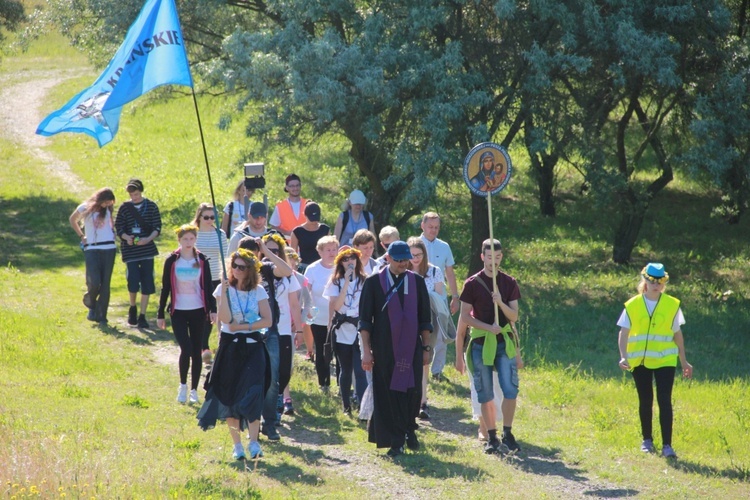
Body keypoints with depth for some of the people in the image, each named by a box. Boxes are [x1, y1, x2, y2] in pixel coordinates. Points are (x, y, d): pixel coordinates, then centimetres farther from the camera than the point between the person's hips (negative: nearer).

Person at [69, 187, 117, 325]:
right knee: (94, 282, -13)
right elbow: (72, 220, 17)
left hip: (109, 248, 2)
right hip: (92, 249, -2)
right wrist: (81, 236, 12)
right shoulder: (85, 208, 0)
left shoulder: (108, 210, 8)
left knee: (105, 284, 0)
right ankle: (91, 305, 18)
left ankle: (102, 315, 6)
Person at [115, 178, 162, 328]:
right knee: (133, 281, -11)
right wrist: (126, 237, -17)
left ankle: (142, 316, 8)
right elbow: (119, 228, 5)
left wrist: (148, 239, -18)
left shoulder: (151, 207, 2)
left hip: (147, 249, 0)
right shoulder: (125, 208, 4)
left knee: (147, 284, -1)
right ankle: (132, 308, 17)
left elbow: (157, 228, 1)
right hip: (130, 250, 0)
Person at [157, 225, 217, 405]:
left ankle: (194, 390, 15)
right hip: (178, 312, -2)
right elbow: (165, 288, 3)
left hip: (198, 312, 2)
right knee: (186, 349, -15)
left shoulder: (202, 260, 2)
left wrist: (213, 309, -4)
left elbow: (208, 287, 5)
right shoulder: (172, 261, -1)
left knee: (196, 351, 4)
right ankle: (183, 386, 6)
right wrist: (160, 314, 4)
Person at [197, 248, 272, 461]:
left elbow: (268, 320, -1)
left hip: (252, 346, 0)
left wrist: (244, 326, -12)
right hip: (230, 346, 0)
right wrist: (225, 292, -20)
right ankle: (237, 446, 10)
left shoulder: (258, 291, 3)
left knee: (252, 394, -13)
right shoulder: (224, 289, -1)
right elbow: (226, 318, -13)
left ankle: (253, 443, -8)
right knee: (230, 397, 2)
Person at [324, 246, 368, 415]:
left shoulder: (364, 281, 4)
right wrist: (346, 283, -14)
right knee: (345, 371, 9)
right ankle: (346, 407, 20)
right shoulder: (336, 281, 3)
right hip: (341, 331, 1)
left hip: (360, 330, -1)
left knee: (360, 371, -13)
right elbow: (336, 306, -11)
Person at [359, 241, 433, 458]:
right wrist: (366, 350, -5)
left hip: (411, 349, 2)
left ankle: (409, 429, 26)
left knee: (413, 391, 2)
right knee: (388, 393, -3)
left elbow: (424, 318, 12)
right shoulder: (374, 282, 1)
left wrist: (425, 348, 9)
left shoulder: (417, 282, 8)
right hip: (385, 350, -2)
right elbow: (365, 319, 0)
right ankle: (396, 441, 4)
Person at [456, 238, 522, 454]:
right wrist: (488, 327, -14)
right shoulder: (472, 284, -1)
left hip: (505, 342, 1)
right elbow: (465, 317, -3)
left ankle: (507, 435, 1)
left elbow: (514, 316, 2)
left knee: (510, 389, -10)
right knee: (485, 394, 3)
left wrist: (501, 303, -16)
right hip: (481, 343, -1)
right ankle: (492, 438, 12)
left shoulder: (509, 283, 6)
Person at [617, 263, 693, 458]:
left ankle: (667, 445, -9)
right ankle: (647, 440, 26)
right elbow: (624, 333, -1)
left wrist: (684, 361, 11)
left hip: (665, 360, -1)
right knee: (645, 401, 11)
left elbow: (677, 334, 8)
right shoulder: (633, 305, -1)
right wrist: (623, 356, -14)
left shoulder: (672, 305, 1)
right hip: (640, 361, 1)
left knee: (664, 401, -9)